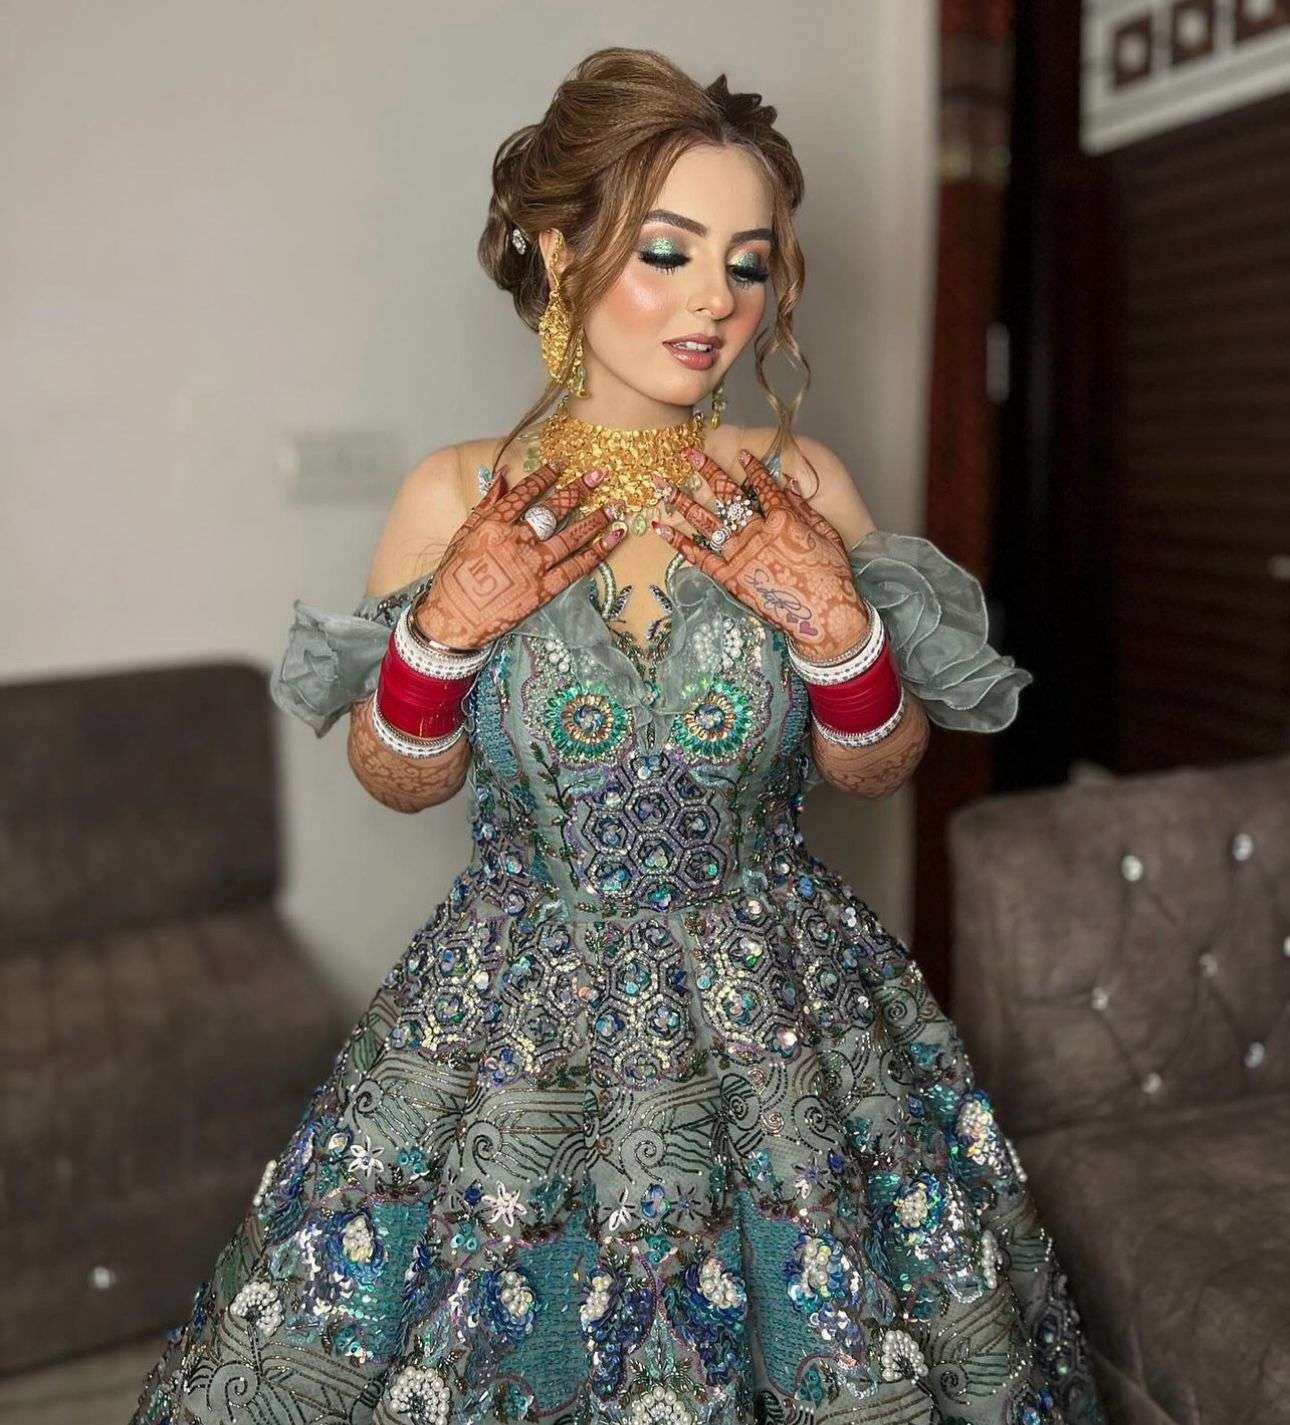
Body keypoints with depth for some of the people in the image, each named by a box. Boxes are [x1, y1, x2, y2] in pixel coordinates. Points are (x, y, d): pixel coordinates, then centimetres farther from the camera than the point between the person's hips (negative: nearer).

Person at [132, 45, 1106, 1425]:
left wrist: (835, 621, -18)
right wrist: (447, 627, -17)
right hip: (521, 993, 0)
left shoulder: (802, 485, -7)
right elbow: (397, 781, 1)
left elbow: (877, 770, 1)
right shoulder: (456, 499, -9)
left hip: (769, 995, 1)